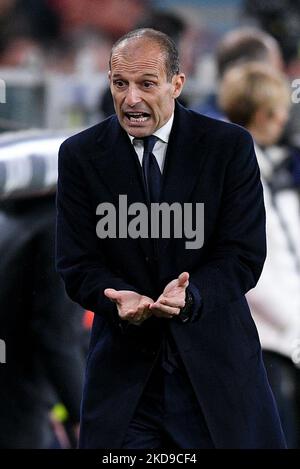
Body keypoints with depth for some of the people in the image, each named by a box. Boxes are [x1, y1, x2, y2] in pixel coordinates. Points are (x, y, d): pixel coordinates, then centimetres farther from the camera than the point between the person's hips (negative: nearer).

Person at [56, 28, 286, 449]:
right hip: (124, 363, 1)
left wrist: (189, 295, -27)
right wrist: (120, 299, -24)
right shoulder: (80, 155, 1)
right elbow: (76, 264, -2)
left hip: (215, 362, -1)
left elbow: (245, 255, -7)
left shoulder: (229, 146, -4)